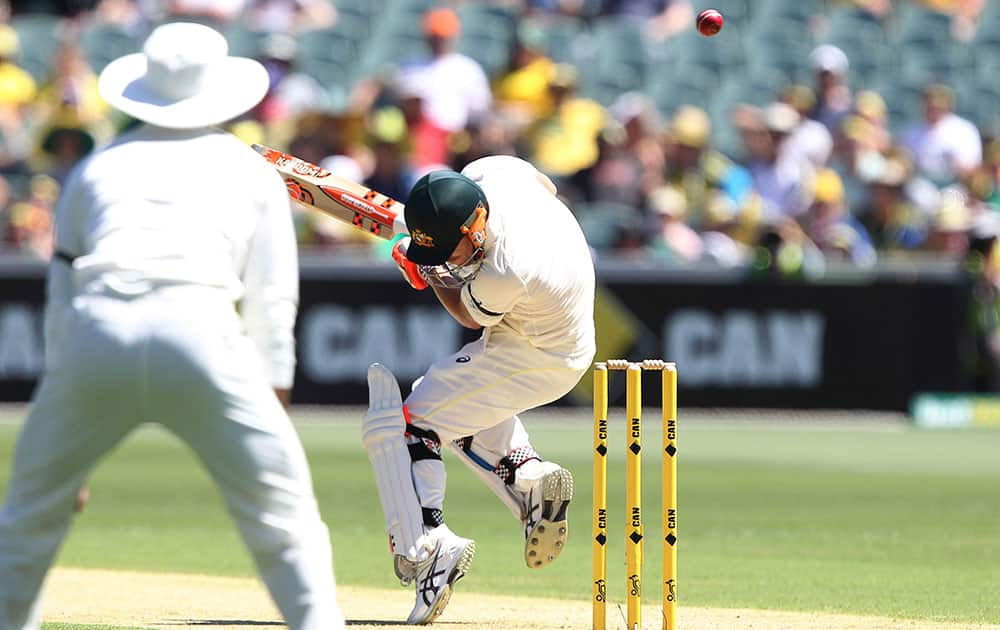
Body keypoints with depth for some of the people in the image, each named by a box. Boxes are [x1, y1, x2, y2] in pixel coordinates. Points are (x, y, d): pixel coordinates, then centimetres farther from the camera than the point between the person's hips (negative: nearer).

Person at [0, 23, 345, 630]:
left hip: (96, 332, 2)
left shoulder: (99, 166, 28)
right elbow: (271, 311, 15)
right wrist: (274, 420, 15)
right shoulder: (253, 173, 23)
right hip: (200, 329, -2)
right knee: (284, 517, 4)